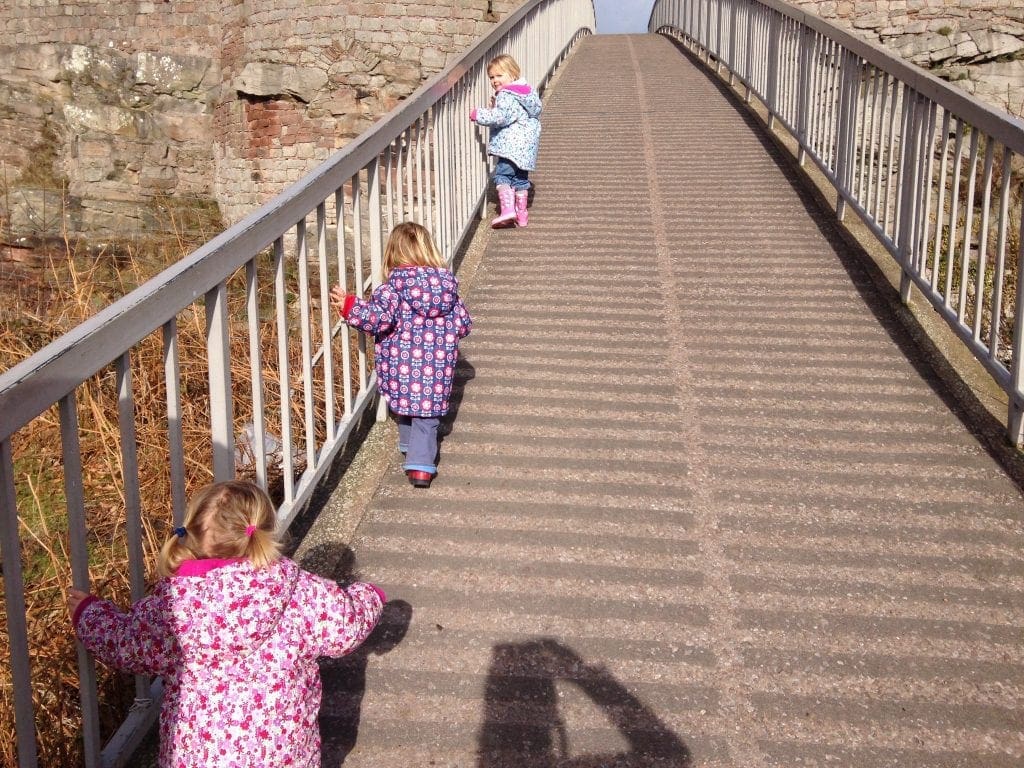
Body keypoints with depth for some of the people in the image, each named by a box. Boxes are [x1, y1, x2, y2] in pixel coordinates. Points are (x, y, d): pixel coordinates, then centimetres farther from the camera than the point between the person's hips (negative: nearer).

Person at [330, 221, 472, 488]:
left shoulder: (394, 285, -11)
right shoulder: (447, 283, 3)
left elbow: (378, 318, -22)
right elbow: (463, 324, 8)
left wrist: (348, 305, -11)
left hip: (402, 363, -2)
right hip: (438, 364, 2)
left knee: (405, 401, 22)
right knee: (427, 413, 5)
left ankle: (409, 446, 40)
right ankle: (422, 464, -7)